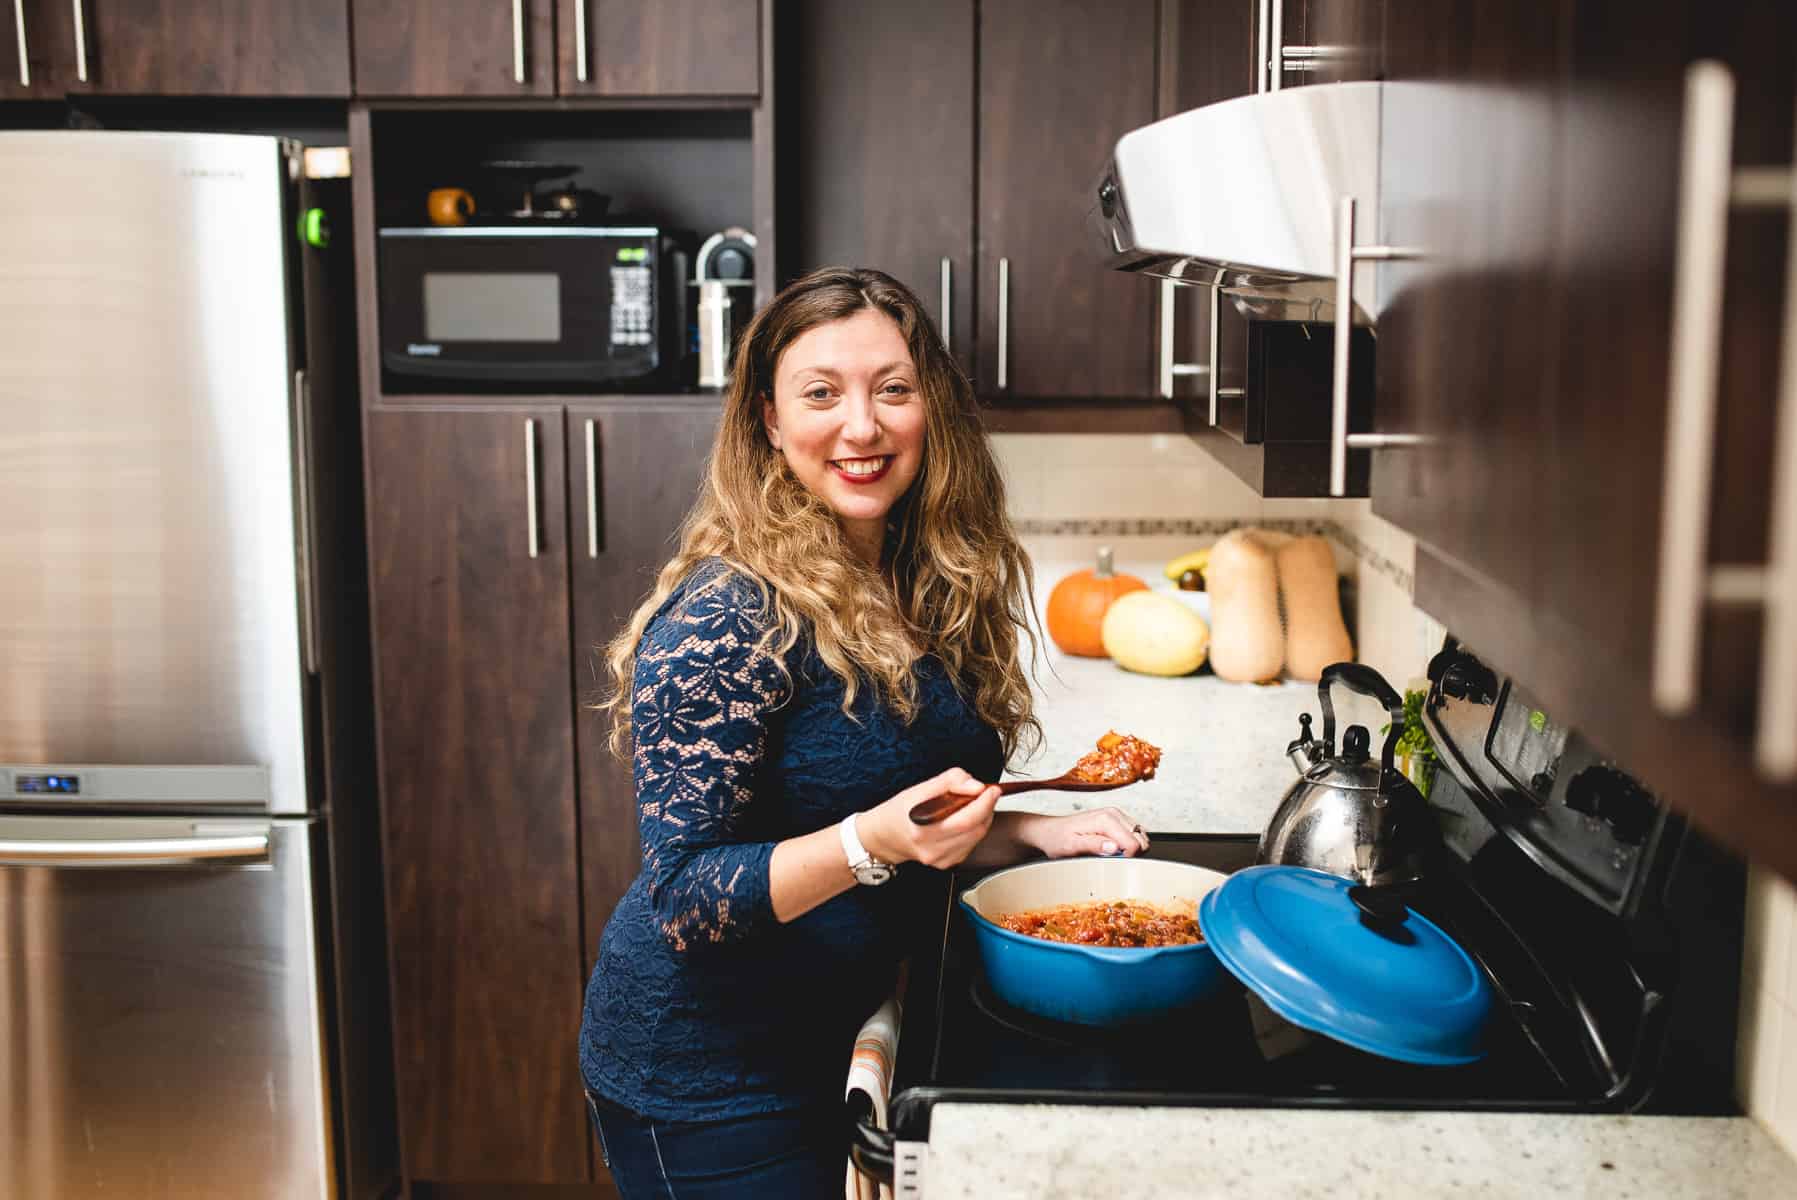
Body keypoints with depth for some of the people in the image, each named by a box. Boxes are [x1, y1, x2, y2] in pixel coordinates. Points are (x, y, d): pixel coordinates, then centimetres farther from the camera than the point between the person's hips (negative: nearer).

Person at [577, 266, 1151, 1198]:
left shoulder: (928, 592, 1)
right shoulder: (723, 620, -22)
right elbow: (681, 897, -22)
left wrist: (1033, 833, -3)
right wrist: (873, 841, -34)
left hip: (824, 1046, 7)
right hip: (699, 1079, -7)